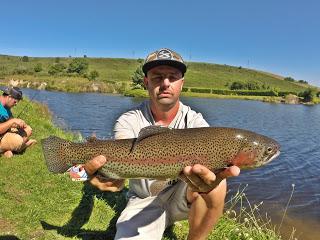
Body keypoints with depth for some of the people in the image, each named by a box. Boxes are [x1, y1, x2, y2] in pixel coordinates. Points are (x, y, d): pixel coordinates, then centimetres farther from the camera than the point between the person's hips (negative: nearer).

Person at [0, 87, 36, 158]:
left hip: (6, 131, 10)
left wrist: (20, 124, -6)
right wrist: (13, 121, -27)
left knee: (28, 129, 11)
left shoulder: (6, 106, 9)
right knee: (18, 141, -33)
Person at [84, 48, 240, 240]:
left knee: (217, 185, -29)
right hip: (143, 202, 1)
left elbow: (205, 165, -30)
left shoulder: (195, 122, -13)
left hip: (182, 197, 0)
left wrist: (205, 182, -54)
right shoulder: (129, 121, -13)